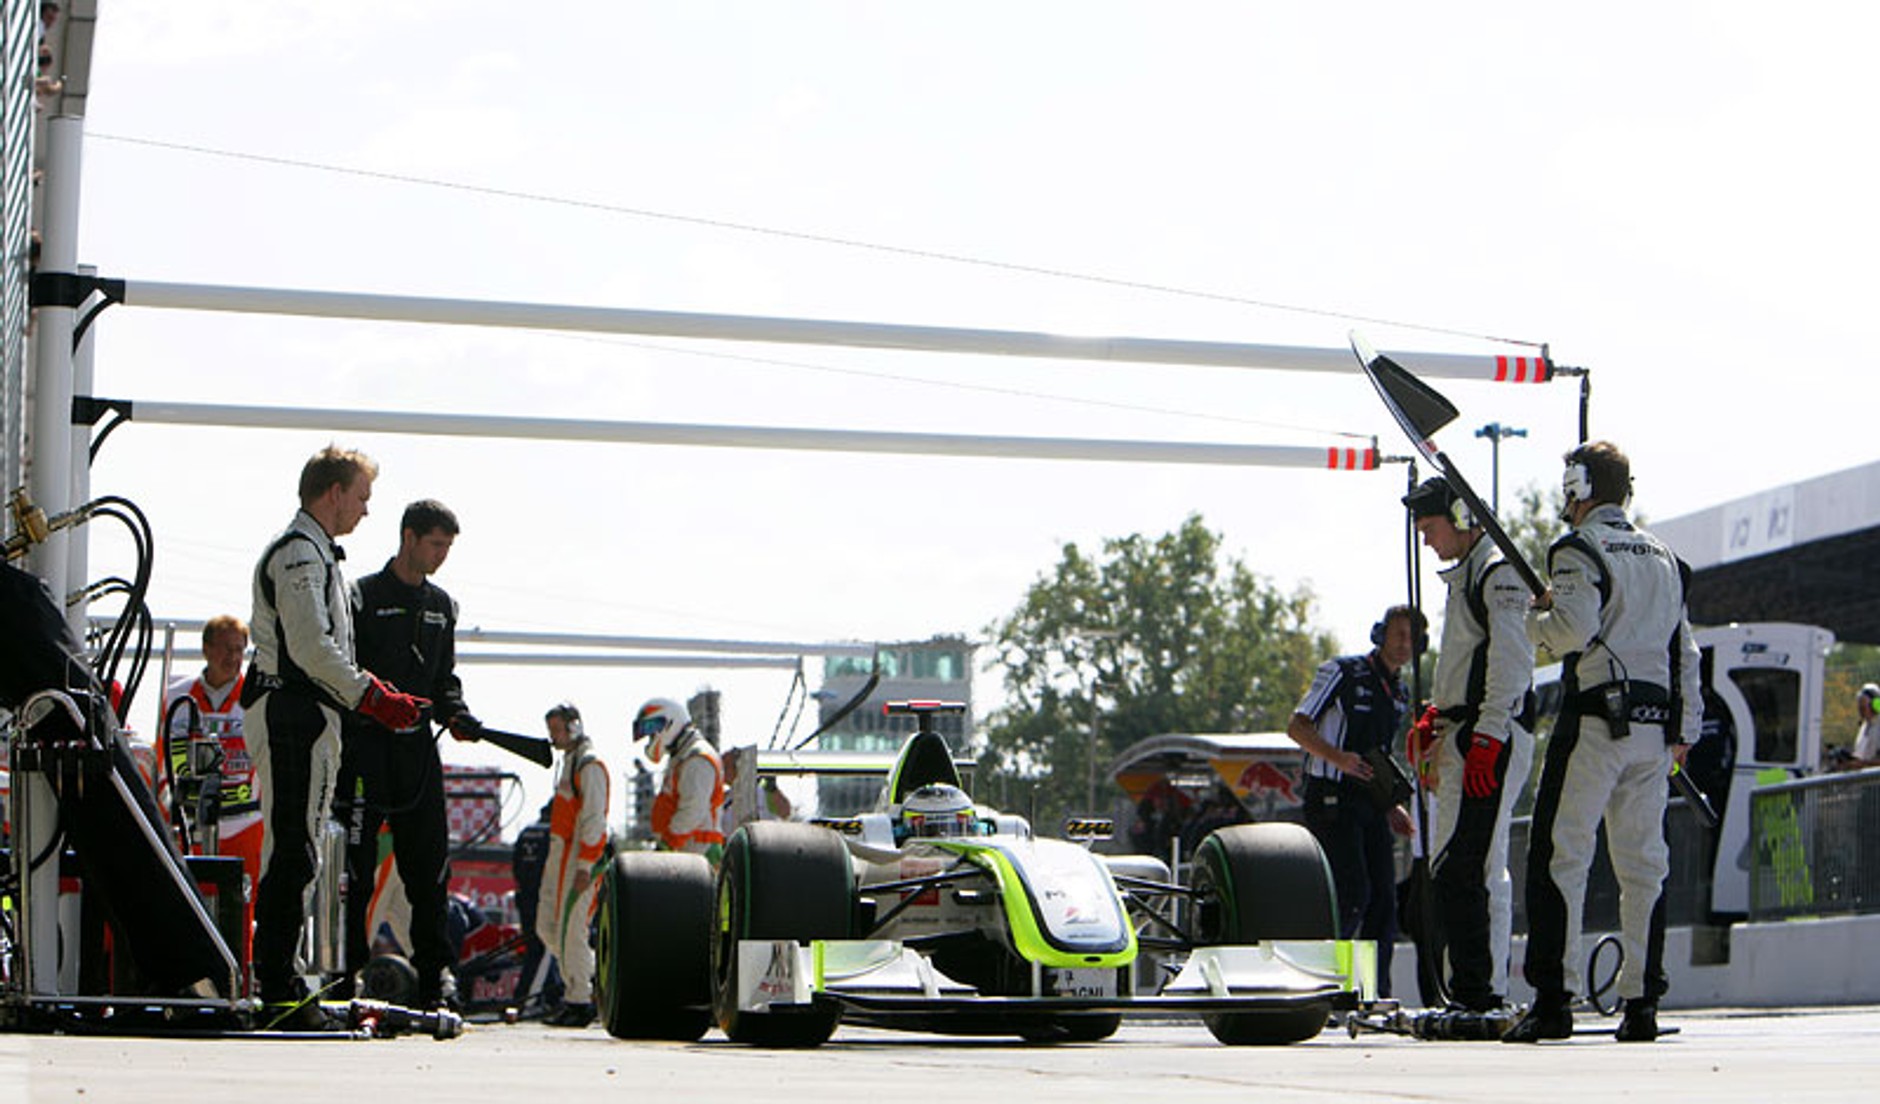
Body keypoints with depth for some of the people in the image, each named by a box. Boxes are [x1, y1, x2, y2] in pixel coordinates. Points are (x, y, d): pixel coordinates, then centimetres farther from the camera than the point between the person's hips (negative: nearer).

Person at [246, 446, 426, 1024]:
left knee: (295, 851, 13)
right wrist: (373, 698, -14)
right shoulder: (299, 553, -11)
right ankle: (279, 990, -13)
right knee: (292, 851, -12)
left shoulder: (315, 552, 23)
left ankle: (277, 973, 17)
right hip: (292, 712, -11)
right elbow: (312, 647, -20)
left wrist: (371, 691, 16)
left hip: (304, 713, 11)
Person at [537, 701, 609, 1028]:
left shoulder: (590, 765, -12)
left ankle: (579, 1001, -5)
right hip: (559, 853, 10)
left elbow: (594, 820, -18)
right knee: (547, 926, 9)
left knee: (570, 928, -9)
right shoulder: (568, 761, 19)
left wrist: (584, 866, -22)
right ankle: (593, 975, 16)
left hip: (580, 854, -10)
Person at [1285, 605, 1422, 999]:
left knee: (1384, 900, -1)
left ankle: (1377, 994, 2)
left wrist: (1391, 807, 15)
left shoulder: (1400, 695, 18)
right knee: (1353, 893, -17)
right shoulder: (1342, 673, -4)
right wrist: (1337, 757, -24)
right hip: (1332, 800, -7)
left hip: (1370, 804, 7)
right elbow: (1297, 727, -8)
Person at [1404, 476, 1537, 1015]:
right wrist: (1436, 715, 19)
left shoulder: (1499, 573, -9)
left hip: (1493, 739, -11)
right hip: (1466, 735, 11)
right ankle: (1488, 992, 12)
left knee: (1457, 868, -16)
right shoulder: (1463, 576, 22)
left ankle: (1474, 993, -18)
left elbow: (1510, 662, -18)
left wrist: (1487, 738, -23)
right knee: (1485, 871, 10)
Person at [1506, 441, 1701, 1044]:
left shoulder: (1579, 549, -5)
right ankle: (1642, 1002, 4)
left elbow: (1574, 628, -19)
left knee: (1559, 856, -5)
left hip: (1596, 718, -7)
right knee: (1642, 863, 7)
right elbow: (1685, 649, 18)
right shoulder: (1662, 556, 17)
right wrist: (1683, 729, 21)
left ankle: (1553, 999, -11)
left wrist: (1536, 617, 1)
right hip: (1656, 724, 7)